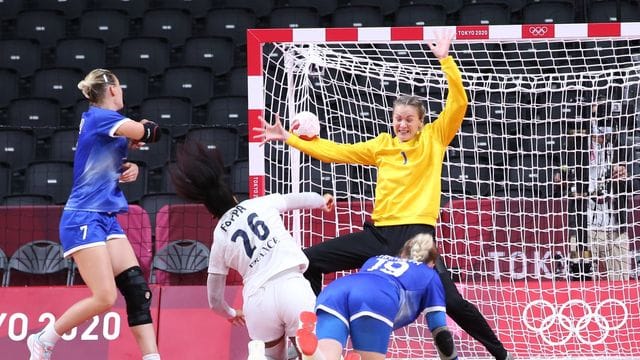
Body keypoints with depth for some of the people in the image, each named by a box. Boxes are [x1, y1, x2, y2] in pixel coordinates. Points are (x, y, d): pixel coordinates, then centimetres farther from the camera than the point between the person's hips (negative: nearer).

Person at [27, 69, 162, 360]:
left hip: (107, 219, 9)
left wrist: (130, 169, 4)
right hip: (84, 219, -9)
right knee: (105, 298, -13)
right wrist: (141, 130, 3)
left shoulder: (105, 120, 14)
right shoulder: (99, 117, -13)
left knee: (137, 289, -1)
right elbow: (150, 133, -20)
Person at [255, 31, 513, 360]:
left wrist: (445, 60, -12)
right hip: (378, 233, 5)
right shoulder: (382, 145, 14)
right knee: (309, 260, 0)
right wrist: (288, 138, 12)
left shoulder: (433, 139, 5)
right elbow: (336, 152, 15)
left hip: (416, 234, -5)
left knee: (451, 300, -17)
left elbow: (458, 103, -5)